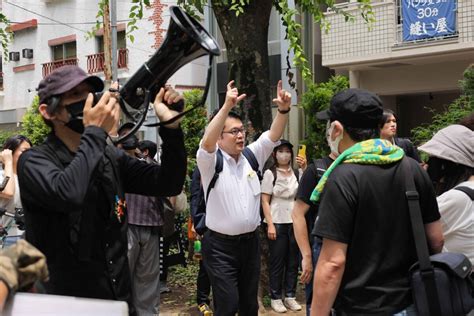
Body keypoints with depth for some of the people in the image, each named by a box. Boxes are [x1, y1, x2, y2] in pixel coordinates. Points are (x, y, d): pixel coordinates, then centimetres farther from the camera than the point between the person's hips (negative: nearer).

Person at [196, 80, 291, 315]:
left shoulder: (252, 156, 9)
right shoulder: (211, 162, -7)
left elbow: (273, 136, 0)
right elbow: (207, 140, -27)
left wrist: (283, 110, -18)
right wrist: (227, 106, -37)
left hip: (250, 241, 5)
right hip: (220, 245, -5)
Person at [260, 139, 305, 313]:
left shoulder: (297, 173, 6)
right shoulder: (270, 173, -3)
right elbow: (265, 202, -5)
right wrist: (270, 225, -12)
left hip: (294, 223, 3)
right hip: (277, 223, -3)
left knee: (293, 261, 7)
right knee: (277, 262, 3)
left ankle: (290, 296, 17)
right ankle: (276, 298, 12)